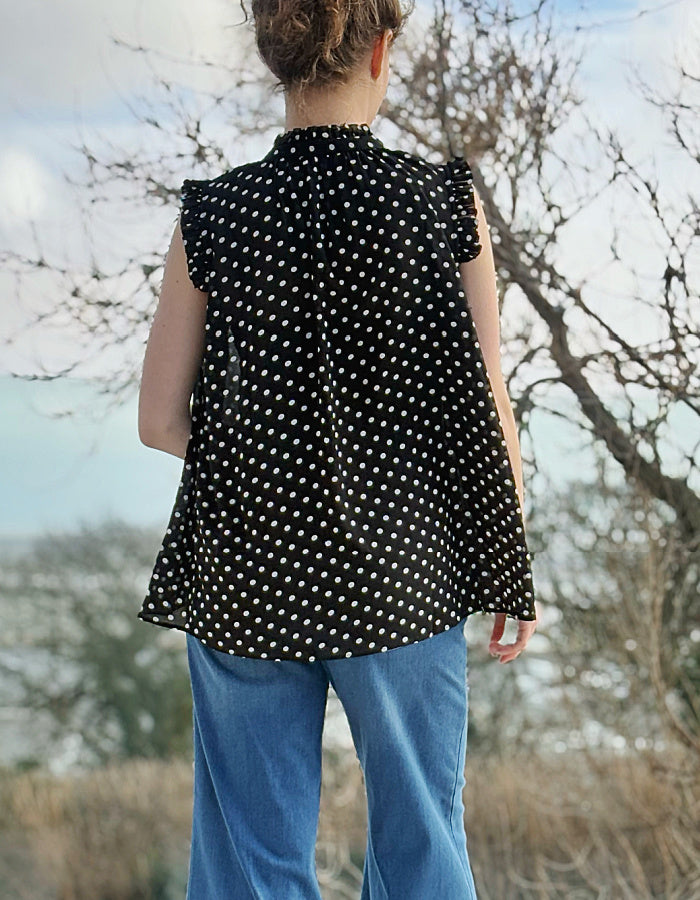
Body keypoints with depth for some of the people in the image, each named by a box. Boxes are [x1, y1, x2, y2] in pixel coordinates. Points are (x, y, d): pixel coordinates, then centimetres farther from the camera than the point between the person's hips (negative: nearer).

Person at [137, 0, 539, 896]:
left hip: (241, 570, 1)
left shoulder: (212, 214, -4)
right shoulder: (447, 203, -7)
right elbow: (489, 413, -5)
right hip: (402, 570, -1)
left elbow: (160, 421, -1)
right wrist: (512, 575, 6)